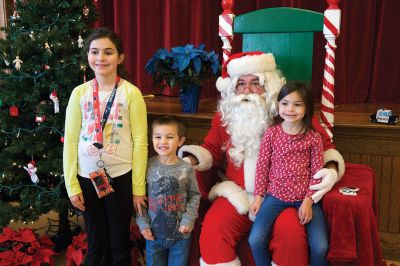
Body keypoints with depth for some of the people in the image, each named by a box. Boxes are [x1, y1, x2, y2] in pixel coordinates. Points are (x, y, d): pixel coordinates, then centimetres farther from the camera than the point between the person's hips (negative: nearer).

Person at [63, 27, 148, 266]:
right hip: (87, 177, 2)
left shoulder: (131, 93, -8)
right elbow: (71, 141, 2)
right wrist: (71, 185, -1)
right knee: (95, 242, 17)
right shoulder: (80, 92, -1)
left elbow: (140, 142, -7)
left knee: (120, 241, 12)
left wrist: (139, 187, -7)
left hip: (121, 176, -2)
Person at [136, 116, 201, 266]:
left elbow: (194, 195, 2)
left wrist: (188, 220, -7)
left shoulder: (186, 168, -6)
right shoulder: (147, 167, -7)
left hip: (180, 234, 0)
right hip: (153, 233, 0)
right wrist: (143, 223, -5)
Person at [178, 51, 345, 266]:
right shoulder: (225, 114, 8)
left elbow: (323, 145, 4)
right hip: (237, 194, 3)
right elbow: (211, 148, 17)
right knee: (212, 230, -22)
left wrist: (331, 170, -16)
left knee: (292, 234, -29)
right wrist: (188, 161, -3)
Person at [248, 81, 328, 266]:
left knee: (321, 246, -14)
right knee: (255, 240, -16)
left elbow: (317, 172, -1)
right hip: (275, 195, 1)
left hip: (304, 197, 0)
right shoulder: (271, 134, -2)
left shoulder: (314, 138, -3)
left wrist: (308, 201, -9)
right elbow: (262, 166, 2)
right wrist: (258, 196, -1)